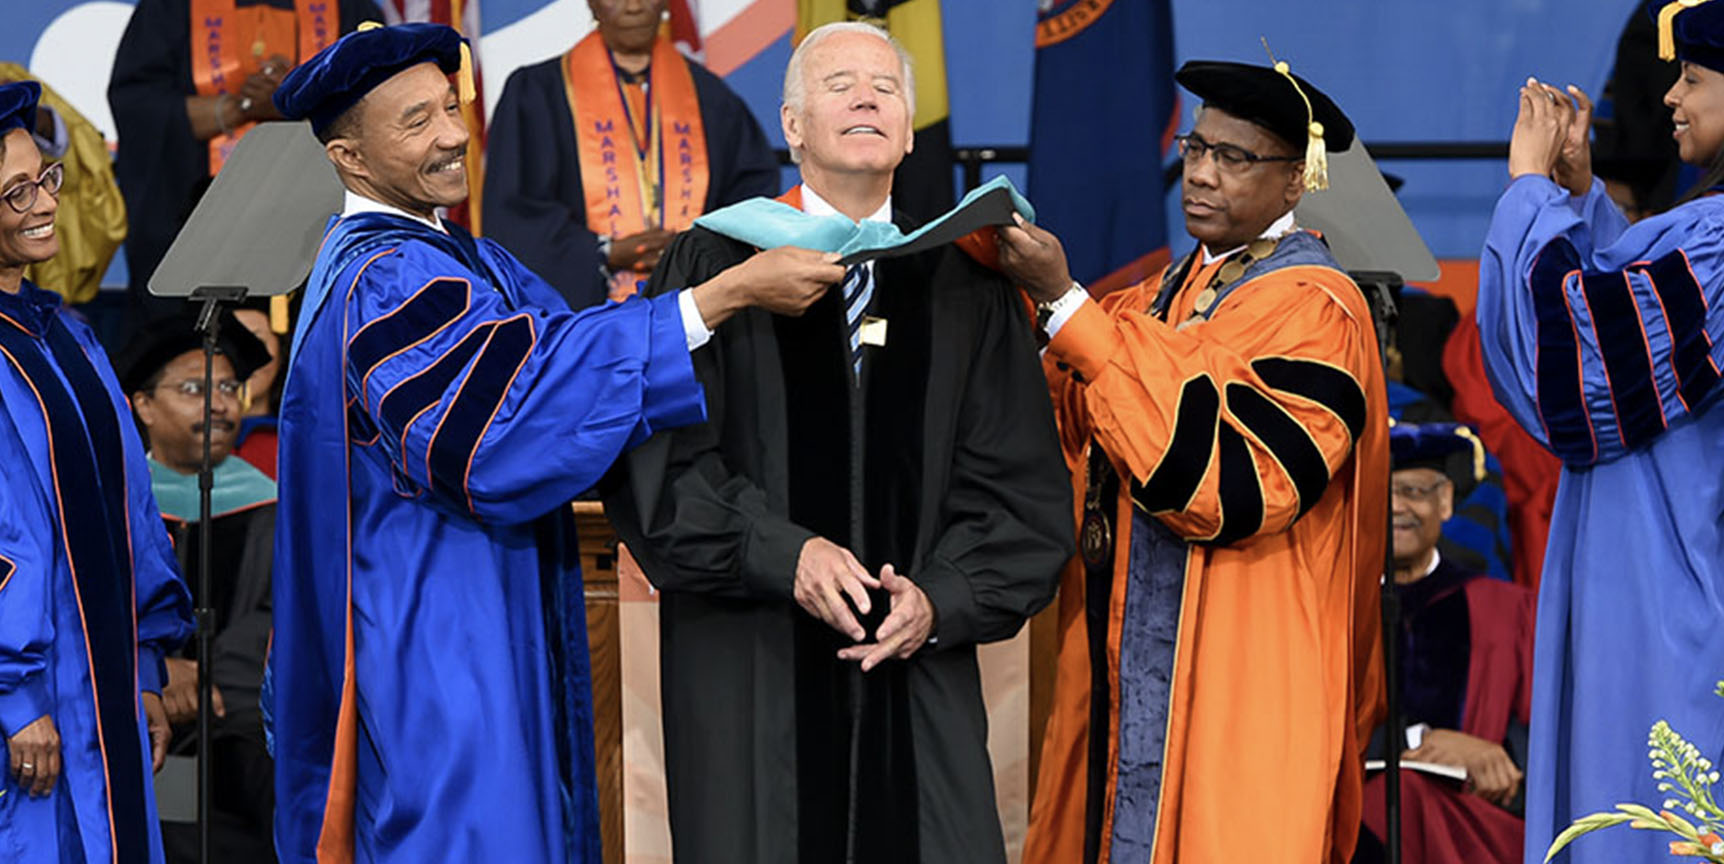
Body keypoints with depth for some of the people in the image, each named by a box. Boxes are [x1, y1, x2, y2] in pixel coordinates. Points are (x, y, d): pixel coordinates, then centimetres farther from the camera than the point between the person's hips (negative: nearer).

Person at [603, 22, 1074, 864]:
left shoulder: (967, 290, 10)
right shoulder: (716, 264, 2)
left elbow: (1021, 486, 8)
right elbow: (659, 456, -5)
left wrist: (942, 600, -8)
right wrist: (780, 555, -17)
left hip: (917, 678, 2)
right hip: (748, 683, -2)